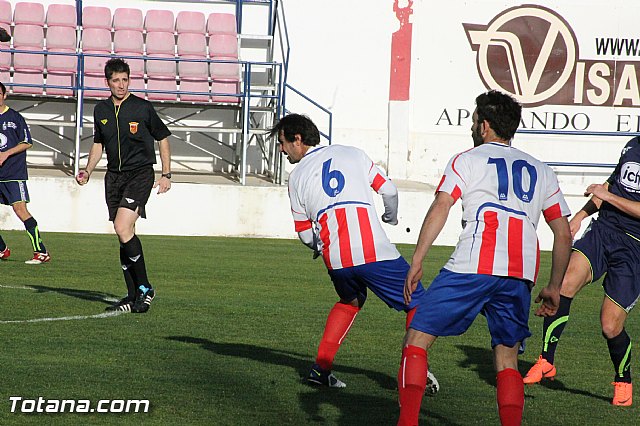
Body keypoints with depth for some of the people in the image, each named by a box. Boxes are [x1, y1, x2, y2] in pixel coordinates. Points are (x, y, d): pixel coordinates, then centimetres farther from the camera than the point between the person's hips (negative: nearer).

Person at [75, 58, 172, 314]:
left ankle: (144, 288, -11)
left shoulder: (143, 108, -4)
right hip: (114, 176, 5)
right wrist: (87, 171, 8)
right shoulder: (101, 110, 9)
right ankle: (133, 297, 10)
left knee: (123, 227, -21)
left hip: (140, 173, -5)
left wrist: (166, 175, 1)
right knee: (124, 235, 4)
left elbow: (163, 138, 5)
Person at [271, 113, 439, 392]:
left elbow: (305, 234, 18)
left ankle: (321, 367, 21)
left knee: (350, 301, 30)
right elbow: (389, 190, 11)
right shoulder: (353, 154, 13)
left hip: (335, 260, 3)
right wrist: (391, 217, 33)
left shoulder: (297, 176, 15)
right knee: (417, 303, 10)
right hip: (374, 251, -3)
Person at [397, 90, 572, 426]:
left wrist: (416, 262, -8)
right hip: (521, 277, 4)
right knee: (507, 360, 15)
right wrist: (553, 288, 28)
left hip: (473, 268, -4)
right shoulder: (541, 171, 24)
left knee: (417, 338, 3)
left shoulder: (467, 160, 12)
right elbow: (564, 234, 21)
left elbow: (440, 208, -3)